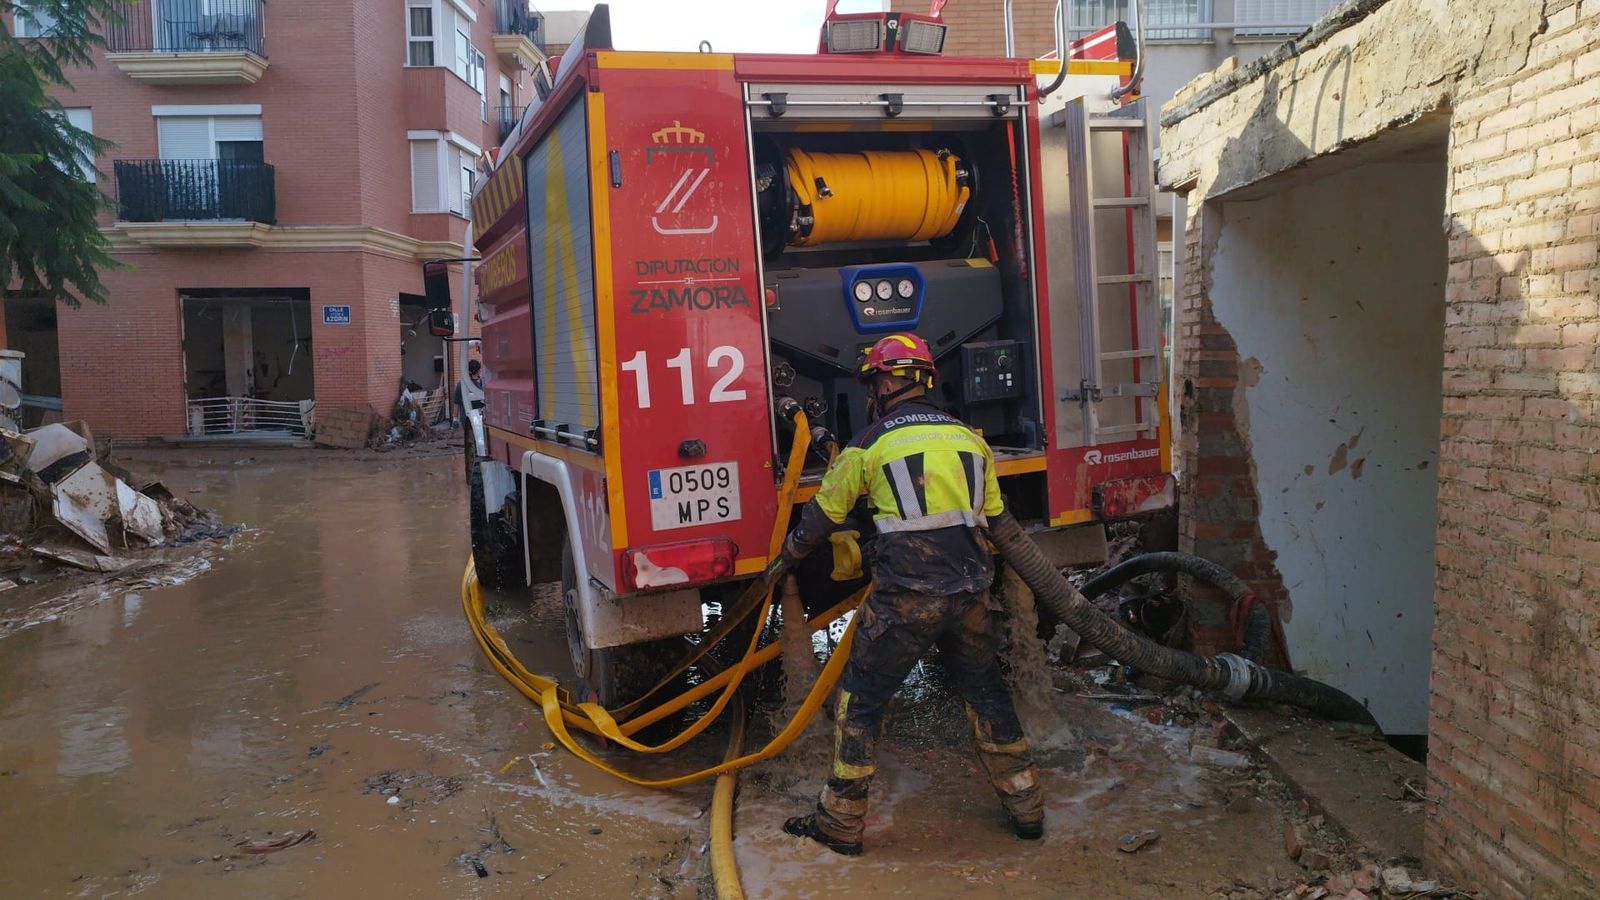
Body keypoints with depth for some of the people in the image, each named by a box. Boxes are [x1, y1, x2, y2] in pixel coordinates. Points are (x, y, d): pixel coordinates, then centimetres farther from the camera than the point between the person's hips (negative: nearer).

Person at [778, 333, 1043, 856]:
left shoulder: (871, 444, -2)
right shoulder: (969, 438, 11)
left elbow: (825, 511, 10)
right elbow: (992, 515, 19)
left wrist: (790, 555, 27)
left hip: (907, 596, -5)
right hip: (970, 592, 5)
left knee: (861, 700, 7)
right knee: (986, 694, 20)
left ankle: (840, 823, 14)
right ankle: (1026, 810, 28)